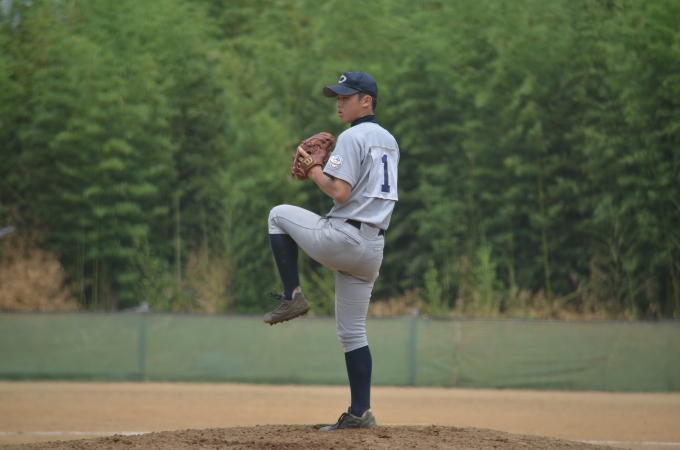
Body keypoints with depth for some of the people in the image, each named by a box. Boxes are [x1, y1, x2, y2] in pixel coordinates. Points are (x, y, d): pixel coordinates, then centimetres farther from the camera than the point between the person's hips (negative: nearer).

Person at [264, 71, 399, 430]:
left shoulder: (353, 137, -9)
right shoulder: (389, 141, 19)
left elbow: (340, 192, -19)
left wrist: (313, 171, -1)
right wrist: (323, 169, 21)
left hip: (343, 237, -8)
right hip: (372, 247, 8)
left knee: (279, 215, 15)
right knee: (353, 332, 11)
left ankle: (293, 296, 10)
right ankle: (360, 414, 6)